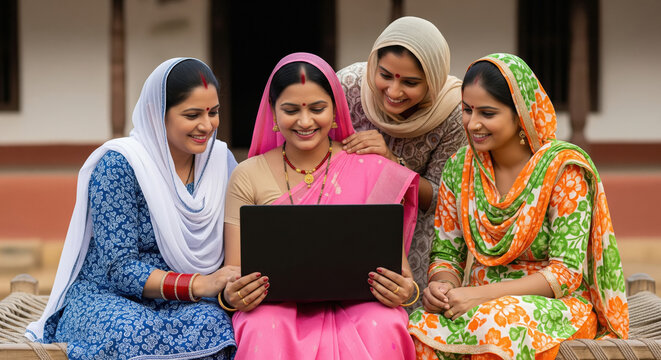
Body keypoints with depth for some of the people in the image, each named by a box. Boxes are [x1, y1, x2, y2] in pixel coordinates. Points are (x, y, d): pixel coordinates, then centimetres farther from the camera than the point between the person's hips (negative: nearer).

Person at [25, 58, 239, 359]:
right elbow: (118, 269, -16)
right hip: (105, 298, -4)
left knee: (214, 322, -32)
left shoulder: (221, 161, 5)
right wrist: (198, 285, -29)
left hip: (183, 305, 4)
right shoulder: (119, 164, -11)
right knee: (132, 332, -40)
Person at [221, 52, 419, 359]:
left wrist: (405, 291, -20)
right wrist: (230, 295, -20)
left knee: (382, 330, -34)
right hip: (277, 307, 0)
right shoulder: (248, 178, 7)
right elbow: (234, 272, 4)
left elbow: (395, 260, 4)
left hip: (355, 307, 0)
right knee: (265, 334, -35)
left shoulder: (372, 170, 5)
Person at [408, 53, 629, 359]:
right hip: (482, 304, 4)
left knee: (495, 325, -39)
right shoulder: (460, 168, 5)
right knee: (425, 326, -31)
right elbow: (446, 254, 9)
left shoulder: (562, 167, -10)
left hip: (556, 306, -3)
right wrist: (441, 285, -16)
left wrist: (481, 294, -23)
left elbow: (566, 273, -14)